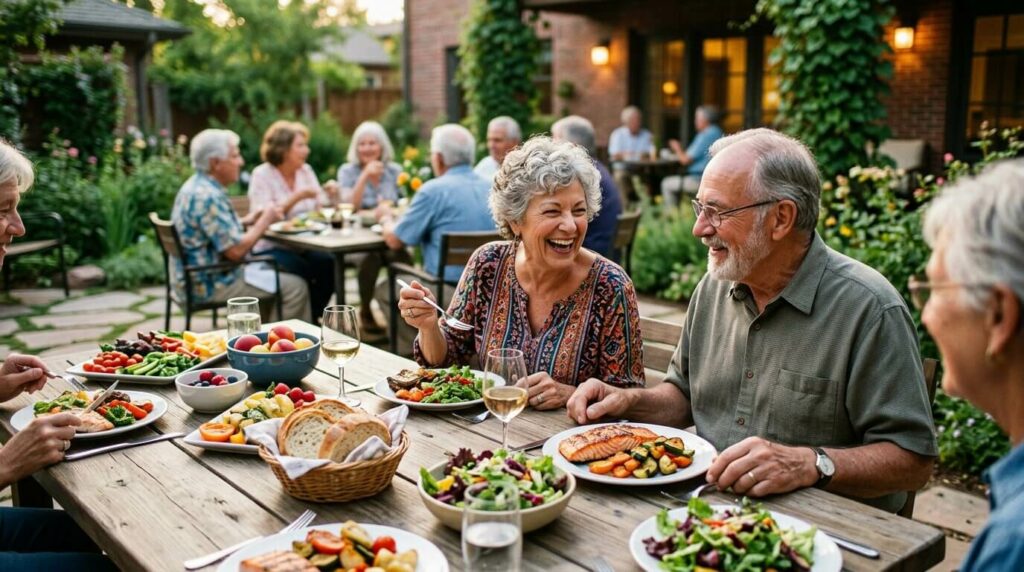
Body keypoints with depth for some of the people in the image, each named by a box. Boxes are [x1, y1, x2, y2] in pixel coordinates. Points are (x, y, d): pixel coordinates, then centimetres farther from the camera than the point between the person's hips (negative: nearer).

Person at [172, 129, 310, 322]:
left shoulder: (195, 185, 9)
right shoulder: (208, 197, -23)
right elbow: (236, 250, -25)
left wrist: (246, 221, 10)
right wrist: (265, 221, -12)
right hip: (210, 285, -11)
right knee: (295, 287, -9)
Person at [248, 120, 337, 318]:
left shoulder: (306, 170, 11)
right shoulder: (262, 175, -5)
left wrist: (331, 197, -8)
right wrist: (296, 197, -22)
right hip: (271, 248, -5)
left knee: (329, 264, -24)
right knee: (305, 272, -30)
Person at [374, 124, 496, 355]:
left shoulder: (434, 190, -13)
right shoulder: (492, 189, 6)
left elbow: (395, 241, -5)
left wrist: (386, 218, 17)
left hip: (449, 295, -6)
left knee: (385, 289, 20)